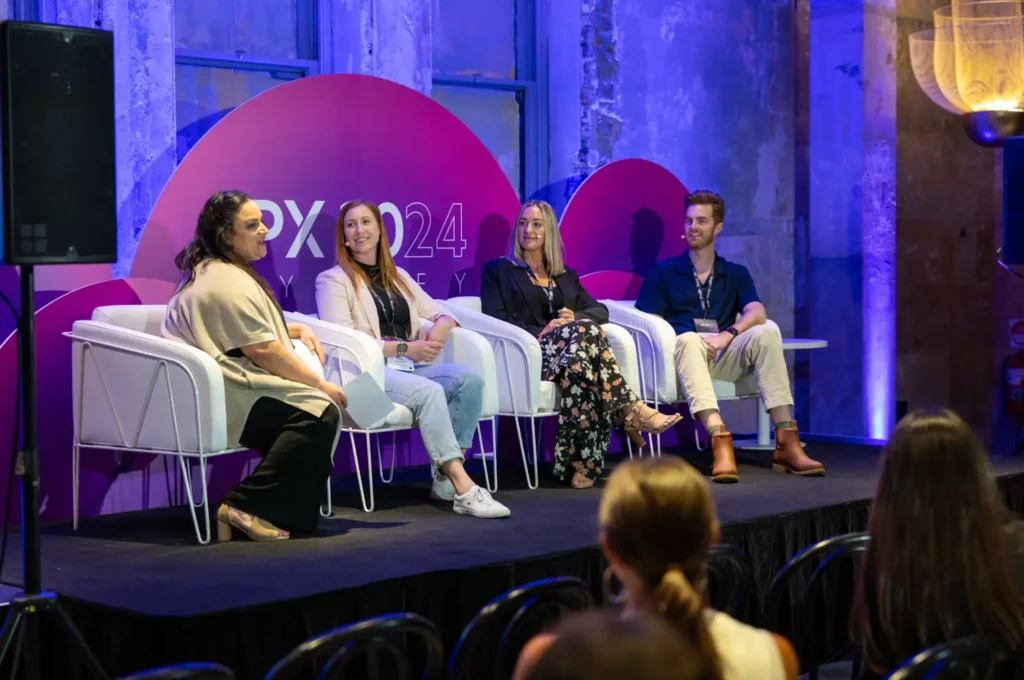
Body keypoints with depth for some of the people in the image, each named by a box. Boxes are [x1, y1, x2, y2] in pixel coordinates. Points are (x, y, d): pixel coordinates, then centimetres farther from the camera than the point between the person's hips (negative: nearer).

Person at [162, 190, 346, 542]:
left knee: (317, 408, 5)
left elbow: (249, 328, 35)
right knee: (318, 413, -22)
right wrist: (322, 385, -12)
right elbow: (262, 351, -19)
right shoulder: (228, 282, -15)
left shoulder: (210, 271, 21)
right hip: (224, 397, -11)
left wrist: (299, 329, 17)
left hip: (212, 388, 11)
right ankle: (245, 507, -22)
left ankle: (290, 510, -2)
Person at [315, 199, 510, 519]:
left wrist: (441, 326, -6)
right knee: (429, 391, -34)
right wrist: (405, 348, -15)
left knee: (469, 378, -22)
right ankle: (463, 489, -36)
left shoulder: (398, 277, 23)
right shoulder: (333, 280, 3)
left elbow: (440, 314, 21)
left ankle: (447, 478, -23)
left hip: (408, 368, 6)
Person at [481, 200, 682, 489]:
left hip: (570, 347, 3)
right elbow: (494, 319, 1)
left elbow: (600, 310, 16)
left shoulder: (567, 275, 29)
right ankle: (632, 412, -39)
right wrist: (540, 332, -14)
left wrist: (576, 318, -8)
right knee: (585, 332, -34)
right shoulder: (498, 270, 16)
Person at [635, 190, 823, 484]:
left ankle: (786, 442, -32)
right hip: (686, 357, -2)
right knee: (688, 339, -36)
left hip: (726, 359, 2)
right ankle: (719, 439, -57)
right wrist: (698, 341, -15)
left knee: (767, 330, -26)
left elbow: (756, 312, 0)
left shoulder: (736, 274, 20)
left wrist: (727, 335, -22)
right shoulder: (663, 272, 15)